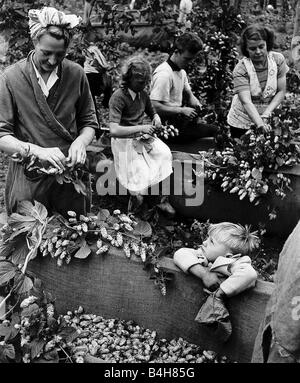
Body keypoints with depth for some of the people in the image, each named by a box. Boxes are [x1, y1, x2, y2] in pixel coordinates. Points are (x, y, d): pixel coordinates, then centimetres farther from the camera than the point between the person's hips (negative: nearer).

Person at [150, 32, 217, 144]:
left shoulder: (181, 71, 12)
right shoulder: (164, 74, -19)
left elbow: (189, 95, 21)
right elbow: (154, 107, -25)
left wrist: (196, 103, -2)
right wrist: (182, 110, -22)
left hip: (179, 117, 10)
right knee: (213, 131, -19)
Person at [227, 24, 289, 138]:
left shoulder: (278, 59, -12)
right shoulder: (241, 69, -22)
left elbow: (281, 92, -9)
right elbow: (246, 102, -31)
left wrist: (265, 115, -22)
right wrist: (259, 124, -46)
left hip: (268, 120, 2)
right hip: (242, 122, -2)